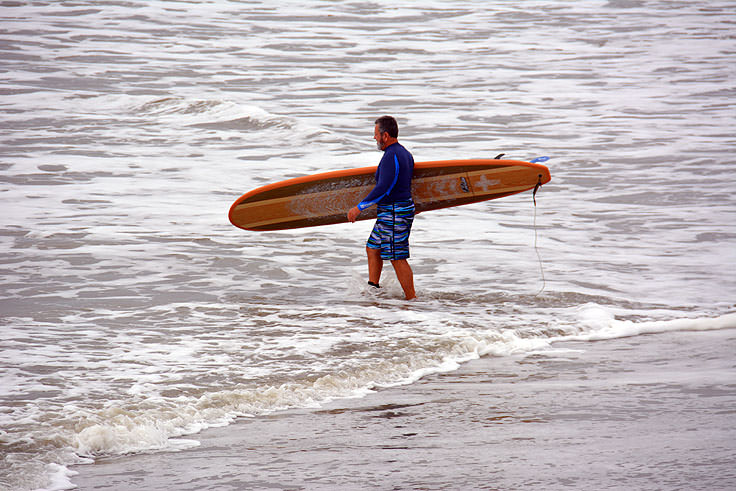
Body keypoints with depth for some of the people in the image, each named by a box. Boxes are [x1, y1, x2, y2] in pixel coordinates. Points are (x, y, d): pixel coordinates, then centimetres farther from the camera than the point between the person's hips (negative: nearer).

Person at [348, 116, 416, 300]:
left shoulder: (391, 156, -19)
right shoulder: (405, 153, 12)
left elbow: (383, 189, -25)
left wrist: (359, 208, -21)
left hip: (394, 214, -11)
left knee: (397, 258, -6)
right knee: (373, 249, 17)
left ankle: (412, 298, -3)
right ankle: (372, 289, 22)